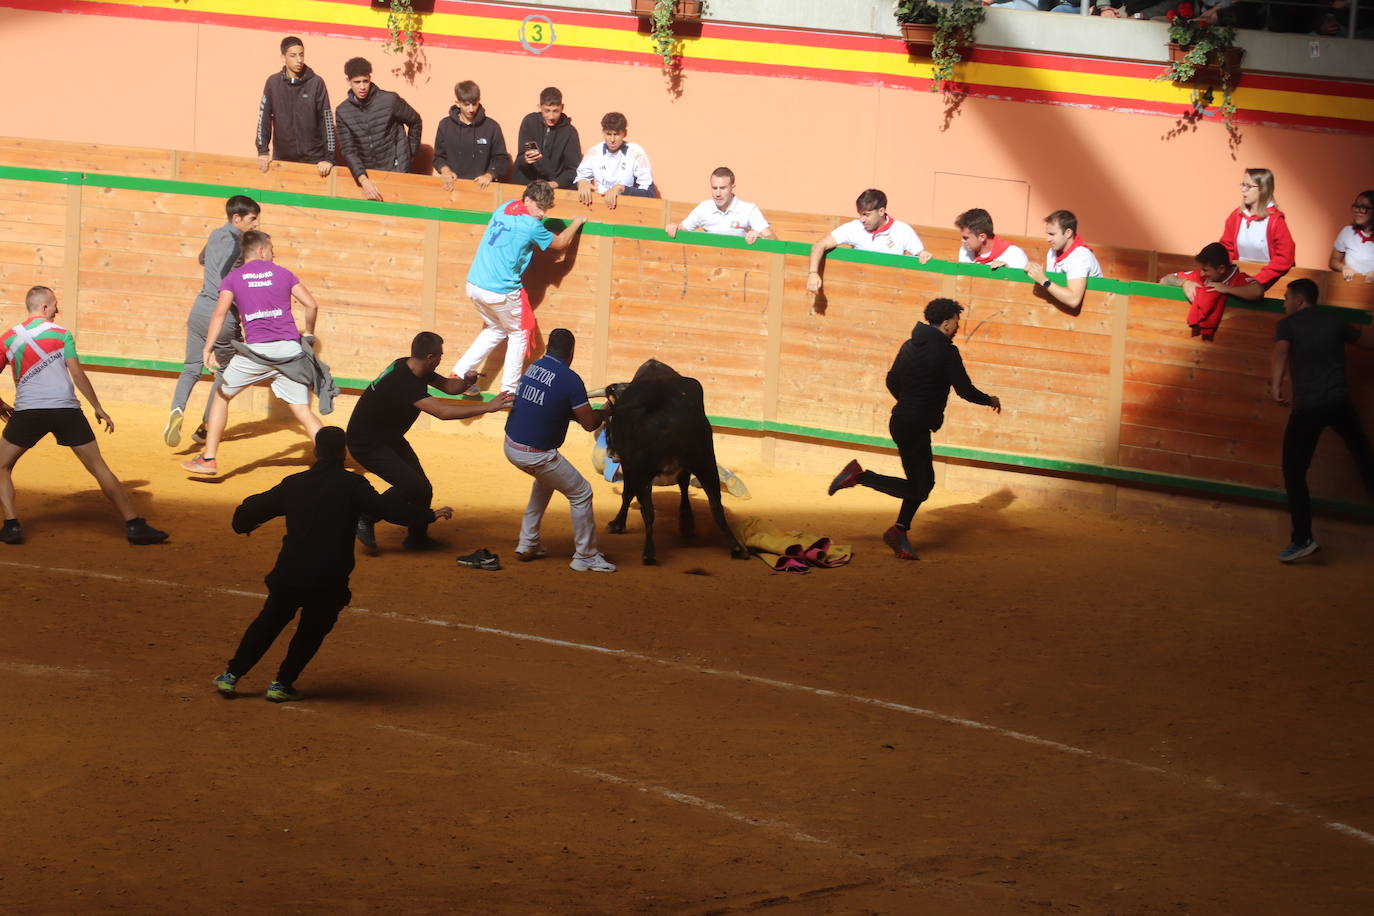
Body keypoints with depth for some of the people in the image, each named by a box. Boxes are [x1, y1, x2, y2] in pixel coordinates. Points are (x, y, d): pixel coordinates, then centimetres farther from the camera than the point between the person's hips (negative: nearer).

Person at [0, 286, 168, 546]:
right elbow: (78, 374, 1)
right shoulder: (61, 334, 7)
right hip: (66, 409, 0)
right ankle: (134, 525, 0)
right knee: (99, 468, 5)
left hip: (27, 412, 0)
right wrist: (98, 408, 7)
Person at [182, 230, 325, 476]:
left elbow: (220, 312, -6)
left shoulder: (233, 278, 10)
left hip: (256, 349, -1)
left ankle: (209, 460, 13)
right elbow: (311, 305, 6)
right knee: (303, 411, 5)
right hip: (290, 349, 1)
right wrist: (308, 335, 22)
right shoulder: (282, 273, 13)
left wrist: (208, 348, -7)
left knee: (222, 396, 17)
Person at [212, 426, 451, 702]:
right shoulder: (351, 484, -5)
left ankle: (231, 676, 20)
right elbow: (388, 508, -13)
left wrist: (245, 524, 39)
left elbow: (250, 510, 17)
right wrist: (430, 515, -7)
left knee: (268, 624, 20)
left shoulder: (293, 484, 8)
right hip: (328, 583, -3)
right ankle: (282, 684, 18)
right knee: (312, 630, 18)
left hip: (288, 575, 3)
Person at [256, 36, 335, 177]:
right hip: (282, 158, 2)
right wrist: (262, 151, -3)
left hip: (313, 159, -2)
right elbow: (264, 117, 3)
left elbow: (327, 120, -5)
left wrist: (329, 158, -10)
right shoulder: (273, 82, 0)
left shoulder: (316, 83, -4)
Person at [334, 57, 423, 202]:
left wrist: (411, 154, 7)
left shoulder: (390, 100, -10)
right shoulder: (342, 112, -3)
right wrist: (363, 179, -22)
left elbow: (416, 122, 6)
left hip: (395, 169, -2)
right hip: (365, 172, 2)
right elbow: (348, 150, -9)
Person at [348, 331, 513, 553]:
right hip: (366, 443, -10)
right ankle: (365, 519, -5)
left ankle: (418, 538, 25)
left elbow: (447, 386, 9)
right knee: (413, 486, -20)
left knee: (421, 488, 9)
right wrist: (487, 407, -39)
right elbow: (442, 411, -40)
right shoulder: (403, 382, -33)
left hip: (388, 438, 10)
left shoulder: (410, 367, -3)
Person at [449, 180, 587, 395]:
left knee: (495, 330, 27)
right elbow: (560, 243, 2)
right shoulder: (531, 226, -15)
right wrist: (577, 223, 18)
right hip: (501, 292, -7)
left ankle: (460, 373, 18)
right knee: (518, 334, 15)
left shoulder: (505, 208, 5)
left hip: (474, 286, 7)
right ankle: (510, 389, 16)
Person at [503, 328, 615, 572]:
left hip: (510, 446, 7)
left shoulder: (533, 367, 6)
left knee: (545, 480, 34)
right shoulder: (569, 379, -15)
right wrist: (604, 412, 8)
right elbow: (589, 424, -13)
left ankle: (527, 544, 33)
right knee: (581, 494, 9)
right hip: (536, 455, -7)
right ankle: (585, 557, 15)